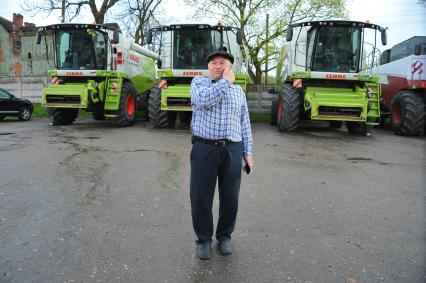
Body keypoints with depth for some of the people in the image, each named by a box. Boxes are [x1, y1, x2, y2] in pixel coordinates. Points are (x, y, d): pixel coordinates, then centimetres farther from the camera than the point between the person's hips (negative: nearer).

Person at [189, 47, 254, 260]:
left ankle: (224, 236, 30)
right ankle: (204, 239, 23)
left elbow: (244, 124, 14)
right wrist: (226, 82, -8)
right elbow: (204, 100, -19)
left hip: (232, 150, 3)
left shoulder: (238, 91, 15)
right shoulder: (198, 82, 5)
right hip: (204, 149, -2)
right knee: (201, 197, 3)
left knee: (230, 197, 9)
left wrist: (247, 152, 7)